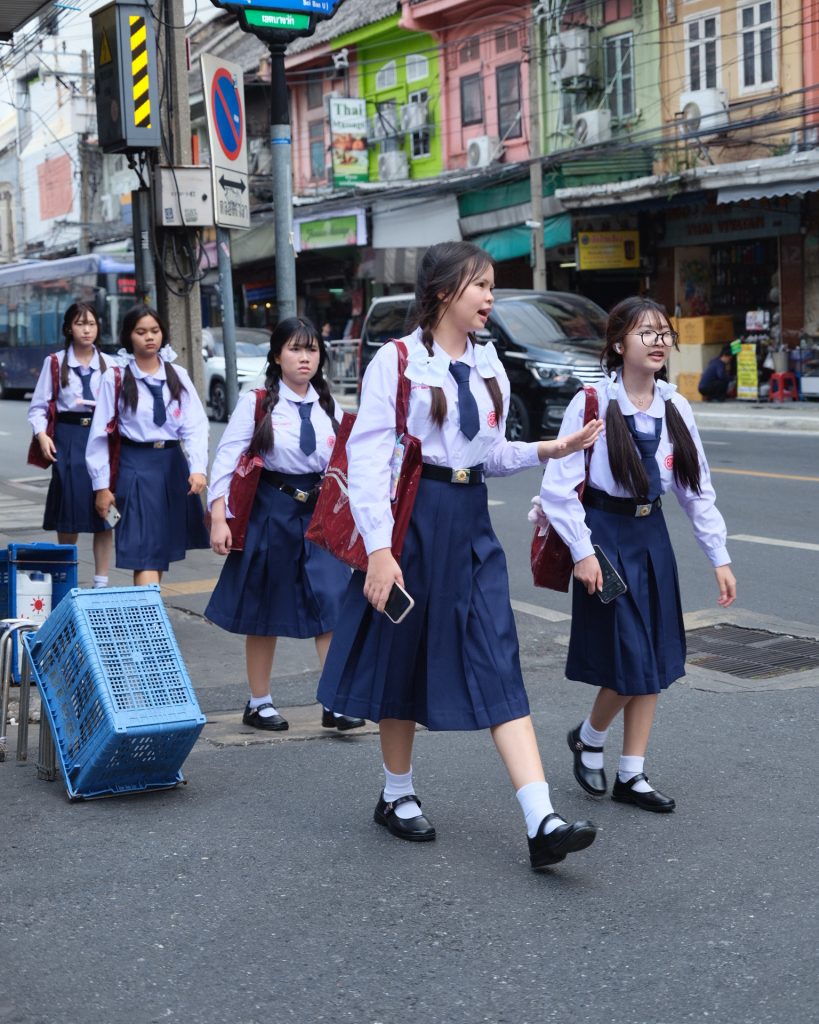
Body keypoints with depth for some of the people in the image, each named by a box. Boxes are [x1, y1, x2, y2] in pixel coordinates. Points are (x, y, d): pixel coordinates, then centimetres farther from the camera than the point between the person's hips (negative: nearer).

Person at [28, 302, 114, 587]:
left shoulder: (109, 364, 9)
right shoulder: (55, 362, 6)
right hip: (68, 438, -1)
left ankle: (101, 581, 7)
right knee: (69, 512, 2)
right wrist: (42, 435, -10)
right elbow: (38, 406, 5)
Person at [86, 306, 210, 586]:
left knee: (165, 546, 11)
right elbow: (101, 433, -2)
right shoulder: (116, 377, -4)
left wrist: (198, 468, -18)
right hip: (136, 467, -4)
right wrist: (102, 485, -4)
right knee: (144, 551, -10)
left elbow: (195, 425, -3)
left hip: (173, 463, 4)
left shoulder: (177, 375, 4)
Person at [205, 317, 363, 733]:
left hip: (319, 513, 3)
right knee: (264, 610, 8)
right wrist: (219, 518, -14)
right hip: (270, 511, -3)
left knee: (332, 602, -10)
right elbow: (228, 459, -7)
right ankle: (259, 703, 22)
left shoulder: (329, 409, 8)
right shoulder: (255, 404, -5)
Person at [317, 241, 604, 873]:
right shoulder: (398, 361, -8)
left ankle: (543, 823, -10)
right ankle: (398, 795, 30)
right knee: (402, 656, 9)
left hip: (471, 524, 5)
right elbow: (368, 456, -13)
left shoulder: (488, 365, 10)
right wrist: (379, 547, -19)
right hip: (412, 517, -5)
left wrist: (551, 449, 1)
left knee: (499, 666, -4)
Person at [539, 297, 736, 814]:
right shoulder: (592, 404, -13)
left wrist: (720, 557, 6)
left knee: (656, 661, 7)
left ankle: (632, 776, 18)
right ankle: (588, 739, 23)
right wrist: (582, 552, -15)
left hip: (652, 537, 6)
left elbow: (697, 489, 8)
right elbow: (558, 488, -12)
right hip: (606, 537, -6)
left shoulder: (675, 408, 3)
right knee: (628, 663, -7)